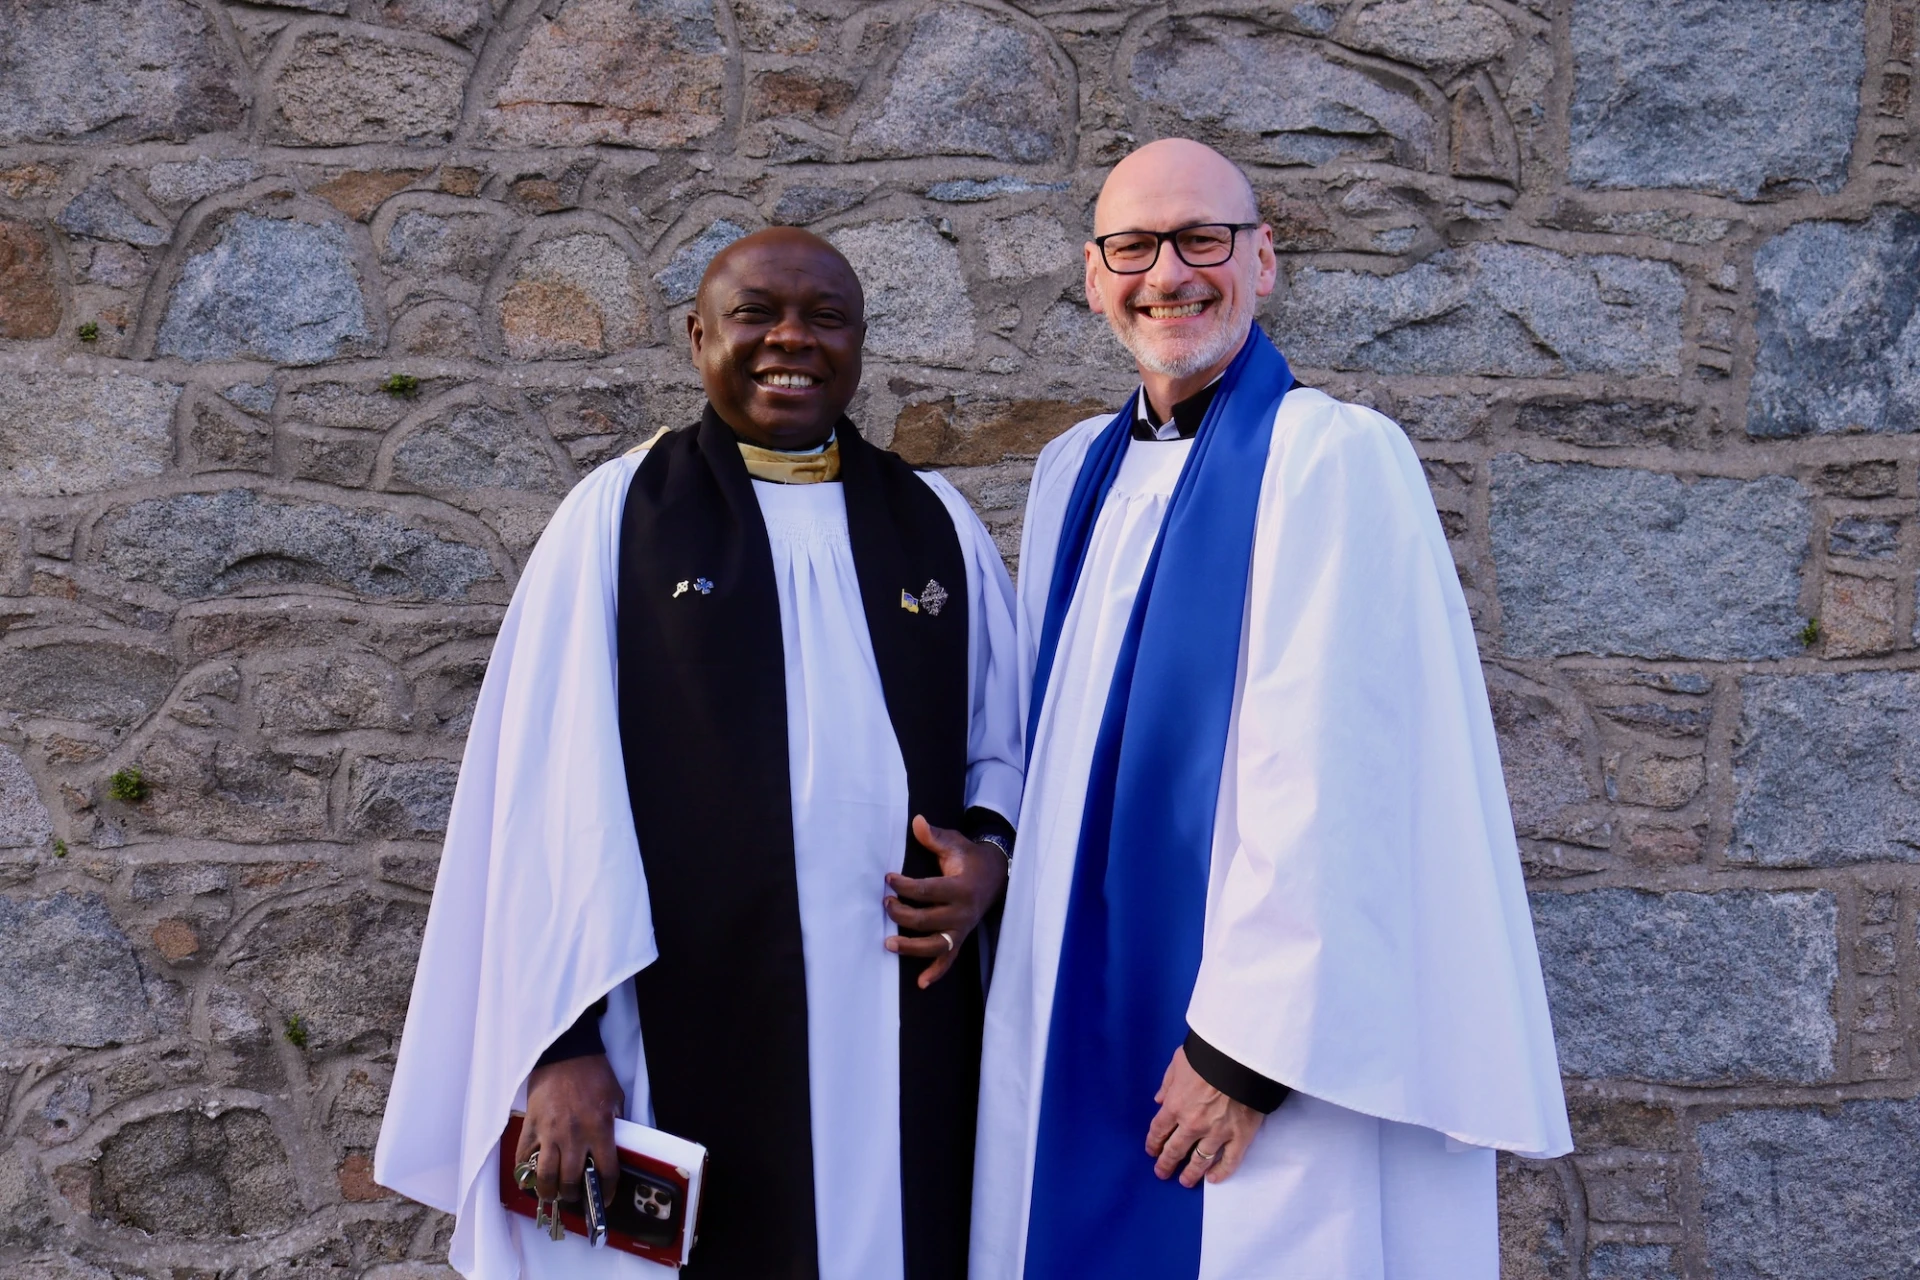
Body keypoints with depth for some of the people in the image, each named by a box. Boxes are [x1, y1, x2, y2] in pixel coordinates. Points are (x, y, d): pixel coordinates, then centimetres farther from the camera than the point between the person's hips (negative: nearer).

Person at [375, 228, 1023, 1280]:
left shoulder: (936, 524, 10)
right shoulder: (616, 514, 2)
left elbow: (1008, 742, 16)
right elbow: (554, 790, -3)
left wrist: (988, 851, -6)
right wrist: (560, 1041, -9)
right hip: (687, 1034, -2)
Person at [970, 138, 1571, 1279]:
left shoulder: (1335, 456, -13)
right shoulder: (1075, 473, 10)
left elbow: (1328, 773, -19)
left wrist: (1247, 1042, -19)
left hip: (1269, 1044, -6)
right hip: (1079, 1024, 7)